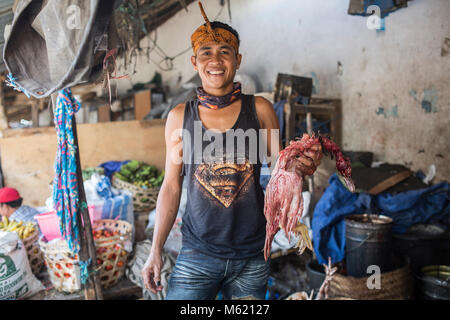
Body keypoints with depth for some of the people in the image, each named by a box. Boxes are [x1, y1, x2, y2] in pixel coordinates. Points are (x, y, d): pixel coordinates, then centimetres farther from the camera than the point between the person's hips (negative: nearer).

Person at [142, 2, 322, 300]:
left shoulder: (260, 110, -2)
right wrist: (156, 249, 3)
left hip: (251, 257, 1)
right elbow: (171, 186, 4)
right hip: (197, 256, 0)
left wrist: (303, 166, -17)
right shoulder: (179, 117, -1)